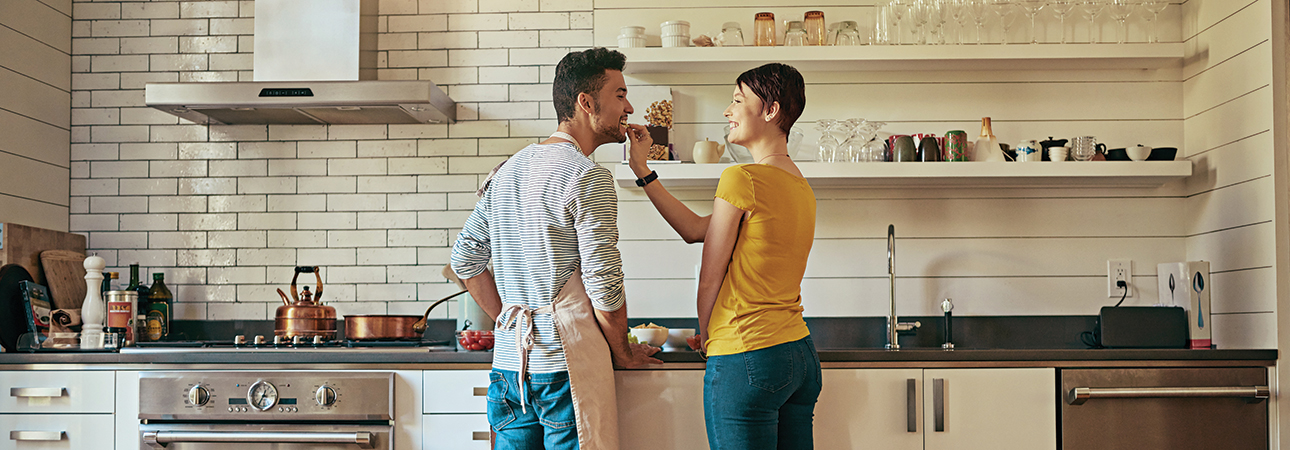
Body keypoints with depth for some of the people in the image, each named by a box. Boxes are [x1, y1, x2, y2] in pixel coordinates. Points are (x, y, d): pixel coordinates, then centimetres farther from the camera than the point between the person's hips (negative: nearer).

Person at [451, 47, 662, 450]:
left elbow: (465, 259, 16)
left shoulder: (507, 171, 13)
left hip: (508, 361, 8)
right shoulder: (588, 178, -12)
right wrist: (623, 354, 2)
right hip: (566, 365, -7)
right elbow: (604, 289, -14)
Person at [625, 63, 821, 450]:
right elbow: (696, 230, 15)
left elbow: (709, 280, -7)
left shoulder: (740, 179, -14)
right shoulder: (802, 188, 11)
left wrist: (706, 338, 10)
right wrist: (641, 170, 18)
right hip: (801, 354, 8)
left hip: (748, 359, -8)